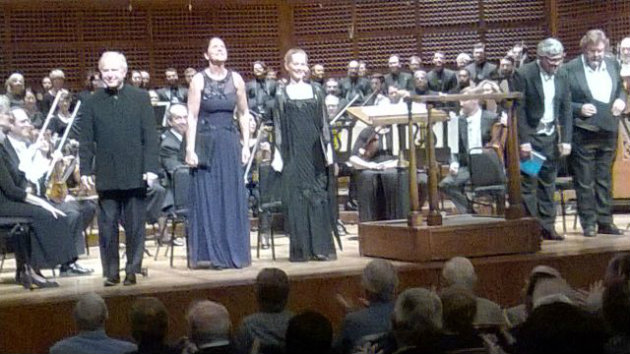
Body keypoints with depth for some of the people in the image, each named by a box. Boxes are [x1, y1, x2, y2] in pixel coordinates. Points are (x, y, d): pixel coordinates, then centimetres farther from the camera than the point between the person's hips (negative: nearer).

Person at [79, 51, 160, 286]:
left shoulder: (140, 98, 3)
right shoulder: (92, 103, 5)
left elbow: (150, 136, 0)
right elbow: (86, 141, 6)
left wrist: (151, 167, -7)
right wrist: (85, 170, -2)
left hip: (135, 174, -1)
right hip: (106, 176, 1)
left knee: (135, 225, 5)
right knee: (107, 226, 4)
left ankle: (133, 270, 14)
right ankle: (110, 272, 11)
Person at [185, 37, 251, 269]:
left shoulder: (235, 79, 5)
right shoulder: (199, 80, -4)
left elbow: (243, 114, 11)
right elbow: (192, 117, -6)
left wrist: (246, 145, 5)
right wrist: (190, 149, -12)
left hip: (230, 143, 3)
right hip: (206, 143, -3)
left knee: (232, 199, 5)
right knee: (208, 199, 0)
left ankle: (233, 252, 13)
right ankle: (209, 254, 5)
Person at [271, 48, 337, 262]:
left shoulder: (316, 92, 9)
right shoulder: (282, 95, 5)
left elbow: (324, 122, 9)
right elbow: (278, 126, 3)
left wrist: (328, 148, 2)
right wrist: (278, 154, -5)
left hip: (314, 150, 1)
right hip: (293, 152, -1)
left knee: (318, 196, 0)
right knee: (296, 198, -2)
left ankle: (322, 247, 5)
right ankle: (300, 249, 3)